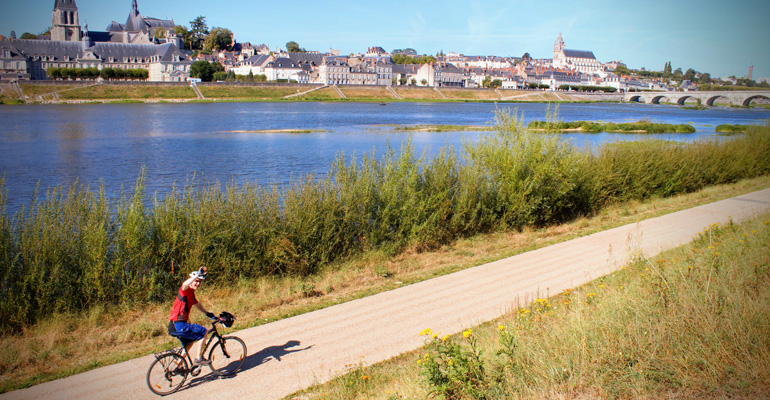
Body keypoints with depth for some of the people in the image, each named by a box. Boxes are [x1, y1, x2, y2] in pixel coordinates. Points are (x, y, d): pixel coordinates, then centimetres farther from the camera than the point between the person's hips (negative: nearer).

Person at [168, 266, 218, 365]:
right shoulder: (185, 290, -14)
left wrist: (208, 313, 37)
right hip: (178, 326, -10)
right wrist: (198, 274, -47)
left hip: (176, 326, 10)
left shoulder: (192, 294, 15)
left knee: (189, 342, 30)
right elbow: (185, 284, -40)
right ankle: (198, 358, 0)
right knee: (204, 332, -6)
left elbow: (197, 304, 35)